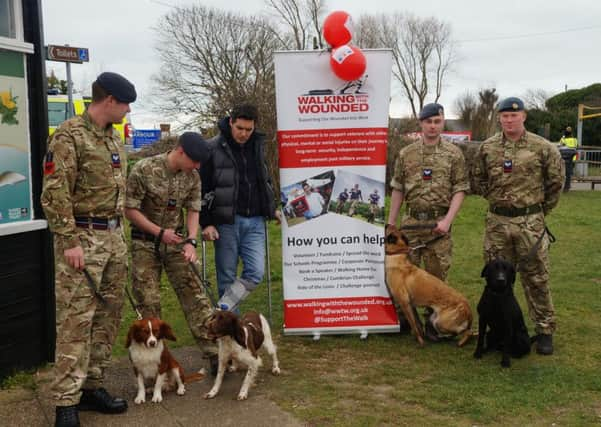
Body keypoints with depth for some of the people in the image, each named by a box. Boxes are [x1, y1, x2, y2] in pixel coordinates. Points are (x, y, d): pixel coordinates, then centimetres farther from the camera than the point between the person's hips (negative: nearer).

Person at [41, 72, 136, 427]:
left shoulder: (115, 138, 15)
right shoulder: (69, 135, -11)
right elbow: (55, 193, -15)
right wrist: (69, 241, -18)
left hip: (113, 237, 8)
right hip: (82, 238, -8)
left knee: (108, 315, 10)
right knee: (76, 320, -7)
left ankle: (92, 386, 22)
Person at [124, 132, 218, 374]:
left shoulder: (192, 176, -2)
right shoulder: (143, 170, -16)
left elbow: (193, 211, 2)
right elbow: (130, 210, -12)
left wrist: (191, 241, -14)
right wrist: (160, 232, -17)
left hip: (175, 241, 3)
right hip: (145, 243, -3)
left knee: (195, 295, -5)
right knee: (149, 303, 0)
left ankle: (213, 354, -3)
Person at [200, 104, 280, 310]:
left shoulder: (258, 145, 10)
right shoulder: (213, 148, -7)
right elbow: (201, 189, -7)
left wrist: (272, 209, 19)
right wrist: (206, 223, -11)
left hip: (255, 221, 4)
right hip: (226, 222, -4)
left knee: (255, 272, -4)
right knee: (227, 278, 3)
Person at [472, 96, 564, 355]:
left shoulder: (542, 148, -5)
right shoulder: (487, 148, 3)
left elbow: (556, 181, 5)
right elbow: (478, 179, 17)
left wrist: (542, 210, 9)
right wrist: (495, 198, 11)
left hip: (530, 223, -3)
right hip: (497, 222, 3)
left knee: (536, 278, 3)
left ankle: (545, 330, 14)